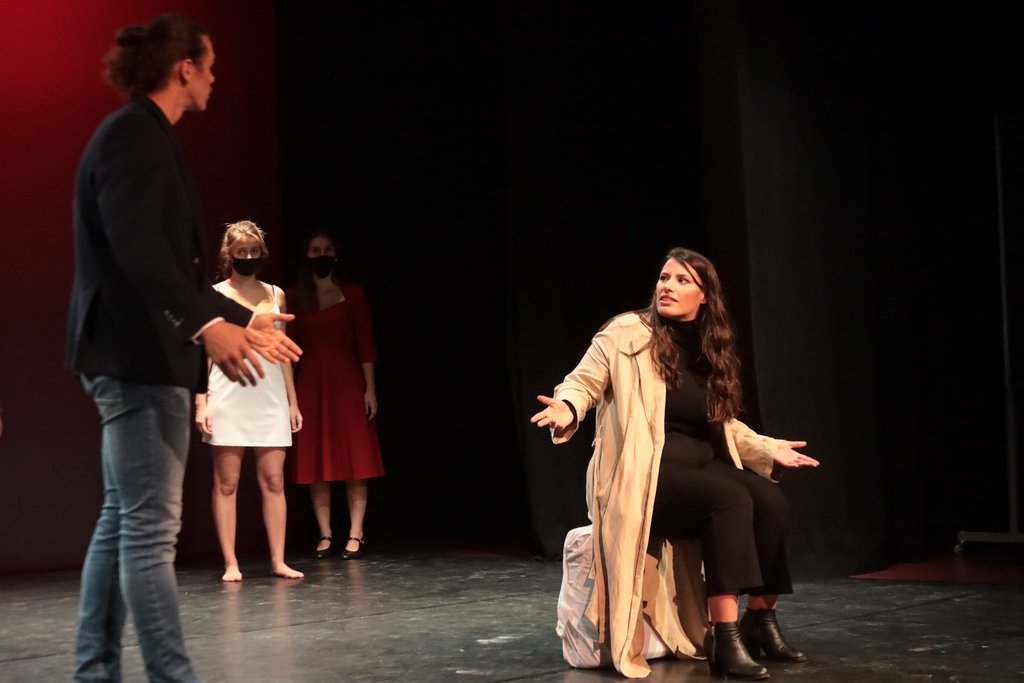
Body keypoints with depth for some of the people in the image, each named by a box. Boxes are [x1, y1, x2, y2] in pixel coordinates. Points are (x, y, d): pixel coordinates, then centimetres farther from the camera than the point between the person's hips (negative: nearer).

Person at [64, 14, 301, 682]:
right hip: (137, 357, -11)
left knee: (123, 522, 12)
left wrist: (244, 318, 28)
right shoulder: (134, 133, -11)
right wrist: (208, 324, -33)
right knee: (151, 527, -10)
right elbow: (137, 248, -25)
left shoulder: (144, 137, 20)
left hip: (142, 357, 11)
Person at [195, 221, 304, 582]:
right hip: (229, 398, -3)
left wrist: (292, 401, 13)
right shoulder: (214, 295, 2)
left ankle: (278, 561, 5)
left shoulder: (275, 294, 12)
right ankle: (231, 563, 3)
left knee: (273, 480, 1)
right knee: (226, 482, -1)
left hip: (270, 398, 3)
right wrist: (201, 403, -8)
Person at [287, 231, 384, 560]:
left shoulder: (352, 293, 4)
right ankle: (325, 535, 8)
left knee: (354, 458, -2)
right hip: (310, 383, 1)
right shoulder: (296, 297, 6)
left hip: (347, 381, -1)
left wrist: (370, 388, -5)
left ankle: (355, 535, 1)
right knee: (315, 459, 2)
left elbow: (365, 344, 1)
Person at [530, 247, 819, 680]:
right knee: (731, 499, -31)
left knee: (769, 498, -21)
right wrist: (567, 408, -27)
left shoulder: (711, 351, 13)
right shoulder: (627, 333, -5)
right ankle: (725, 639, -31)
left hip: (701, 466, 6)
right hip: (644, 473, -6)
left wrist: (770, 449, 15)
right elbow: (583, 381, -5)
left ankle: (761, 620, -6)